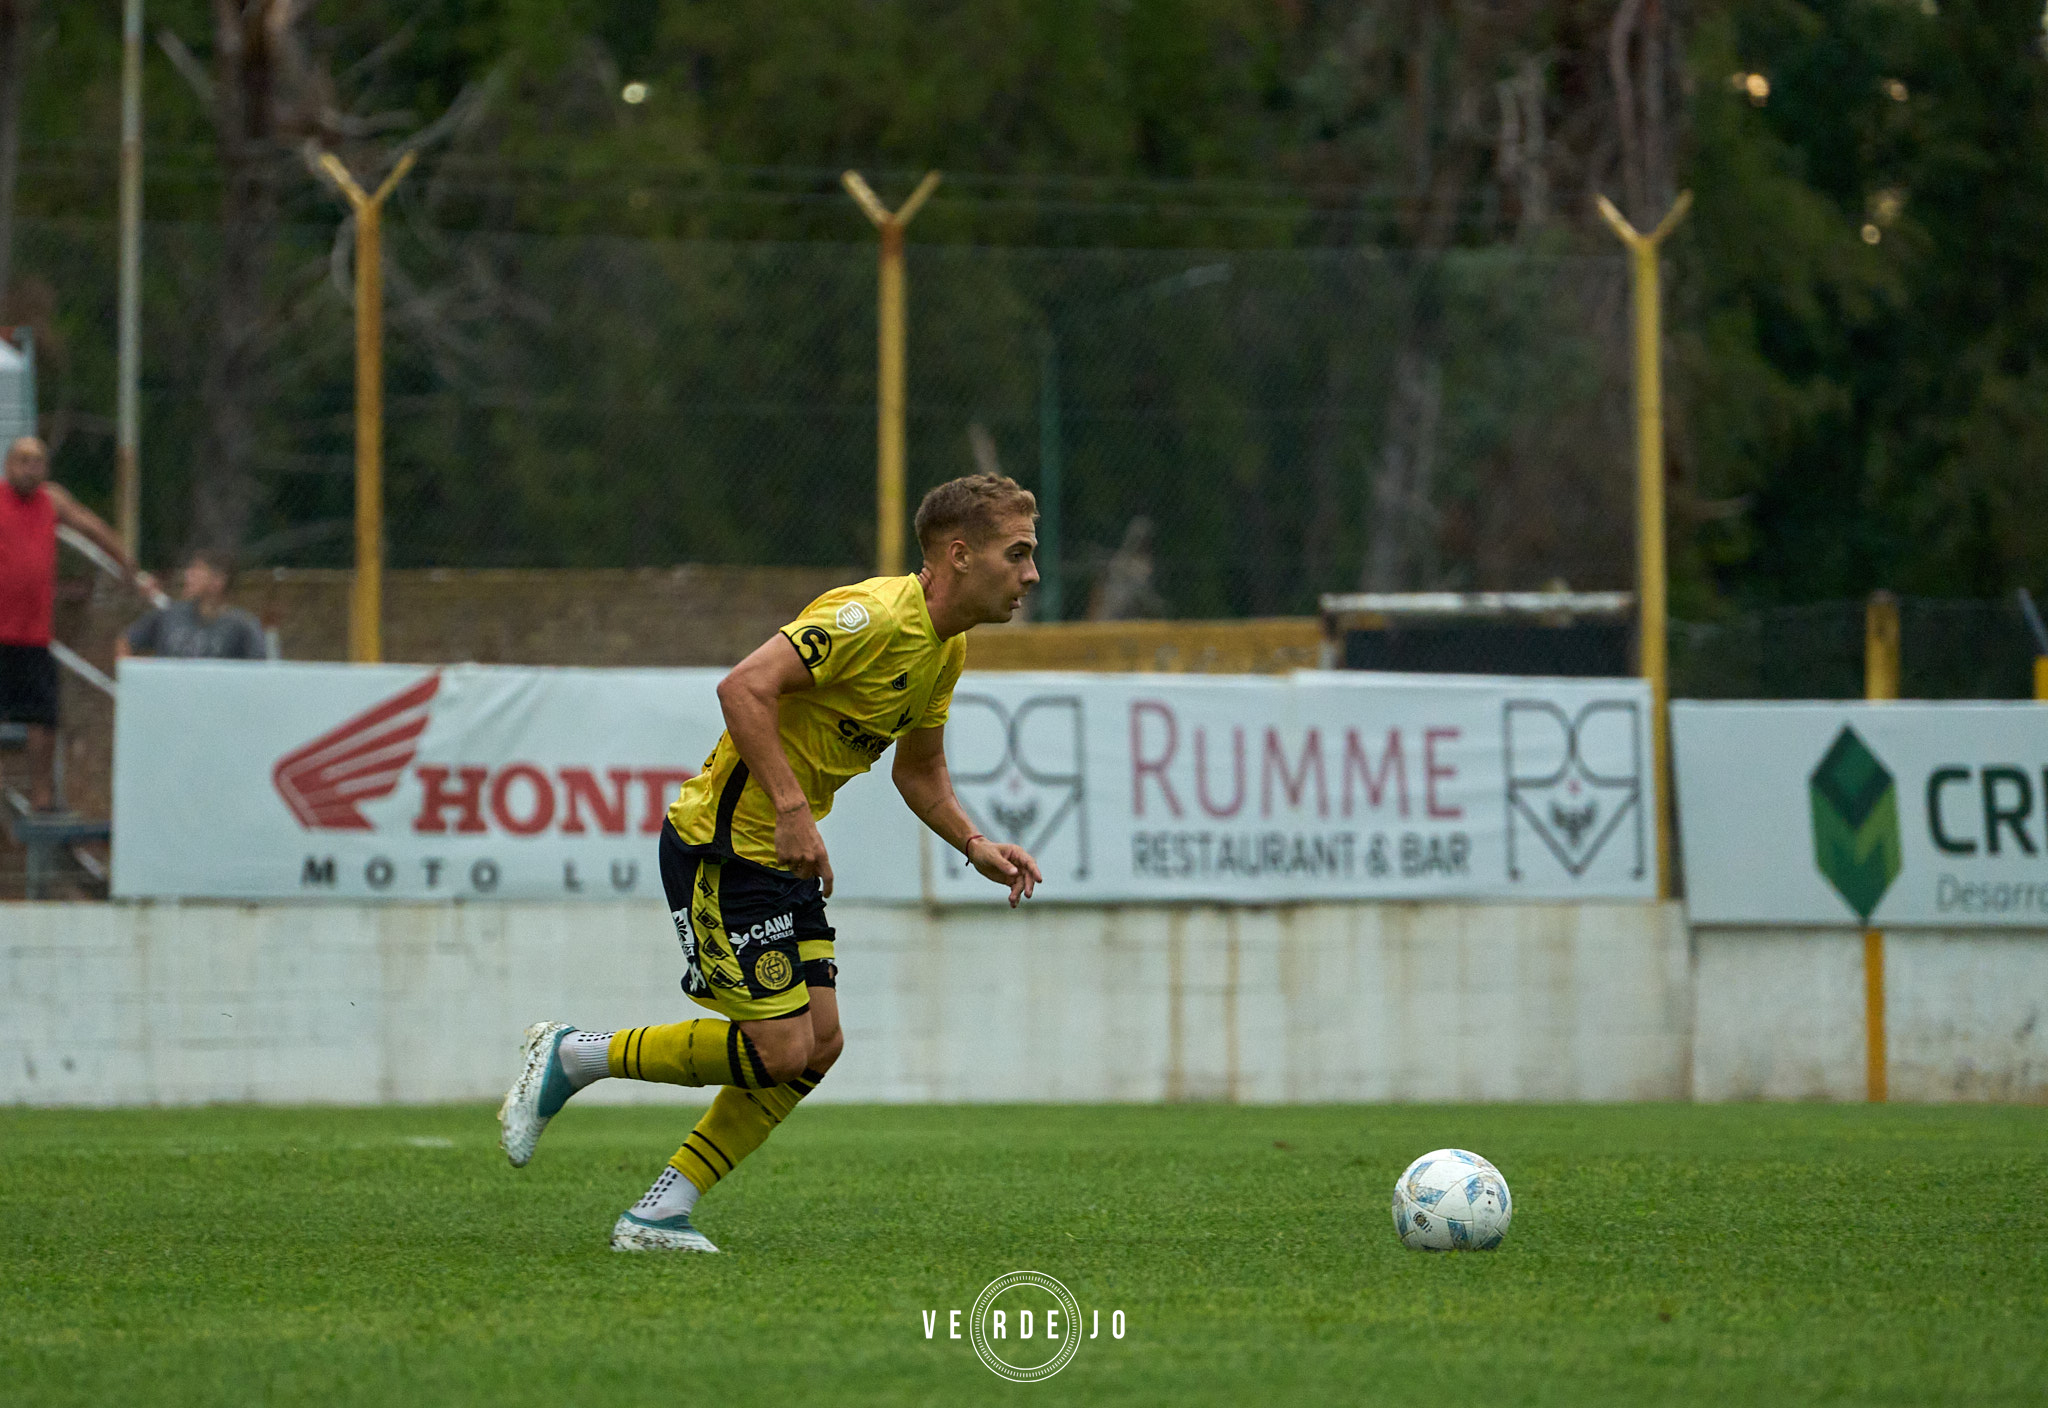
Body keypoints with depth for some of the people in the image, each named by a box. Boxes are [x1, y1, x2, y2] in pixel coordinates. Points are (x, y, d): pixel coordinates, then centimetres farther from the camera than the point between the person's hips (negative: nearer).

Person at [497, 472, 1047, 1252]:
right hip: (723, 846, -10)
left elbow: (920, 771, 24)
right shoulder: (875, 616, -21)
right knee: (779, 1048, -11)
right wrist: (791, 808, -32)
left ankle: (660, 1212, 8)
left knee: (818, 1043, 2)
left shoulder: (946, 647, 10)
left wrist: (977, 847, 8)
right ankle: (570, 1056, 4)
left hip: (785, 860, 10)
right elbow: (744, 688, -29)